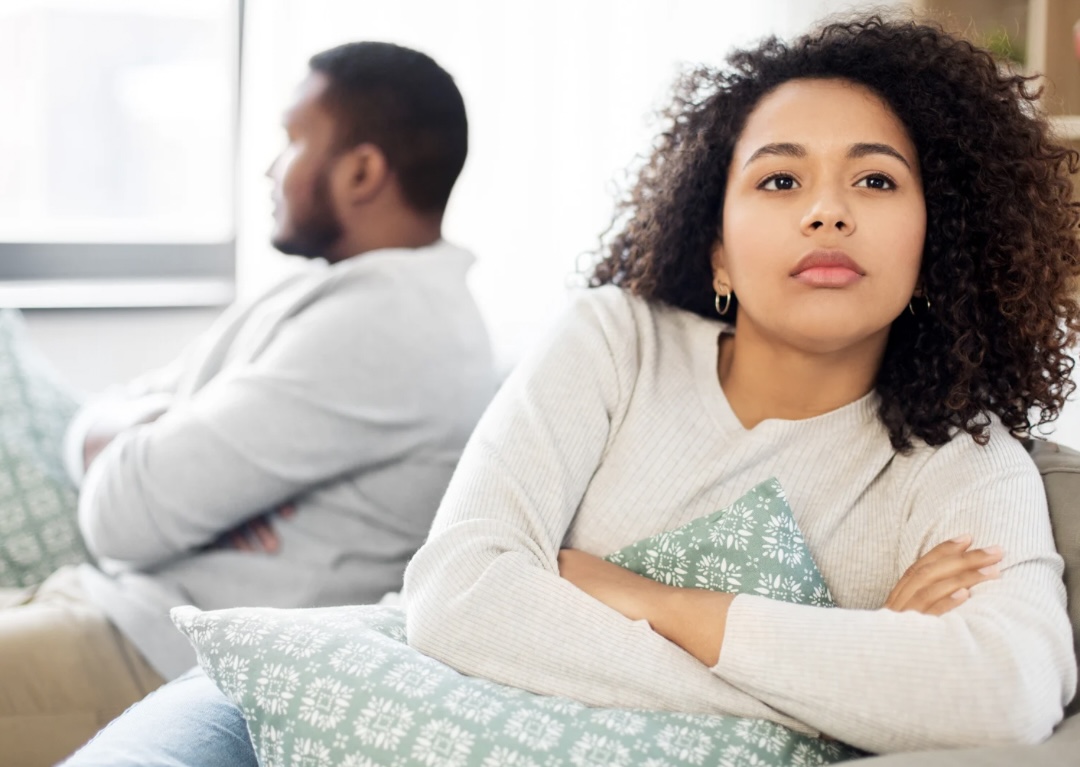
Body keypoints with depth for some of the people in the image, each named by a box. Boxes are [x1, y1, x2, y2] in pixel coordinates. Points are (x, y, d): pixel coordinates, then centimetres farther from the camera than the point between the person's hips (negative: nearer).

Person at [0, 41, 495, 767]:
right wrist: (166, 444, -9)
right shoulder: (327, 288, 14)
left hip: (169, 657, -10)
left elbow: (127, 514, -21)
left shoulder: (382, 326, -19)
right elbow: (101, 420, 14)